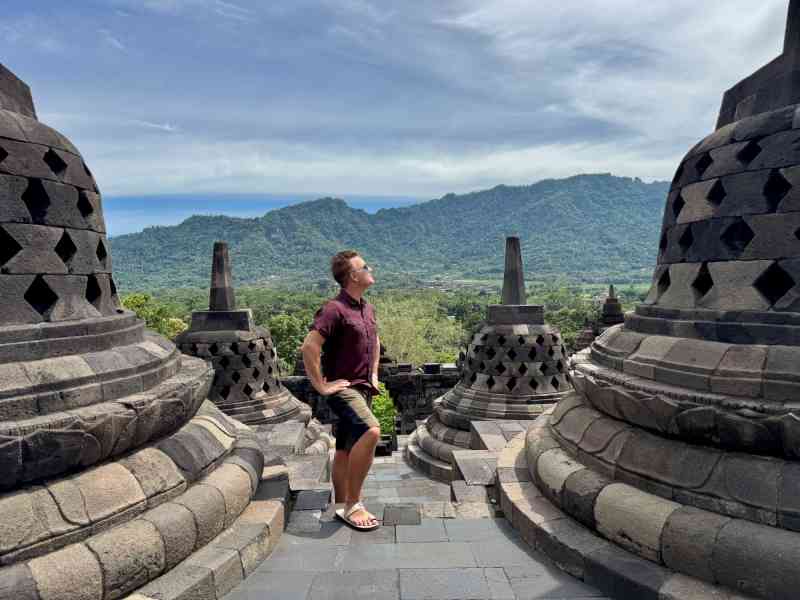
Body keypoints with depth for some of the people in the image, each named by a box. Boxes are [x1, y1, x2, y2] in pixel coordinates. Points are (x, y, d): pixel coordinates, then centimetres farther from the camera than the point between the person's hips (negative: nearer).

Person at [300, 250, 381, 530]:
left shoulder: (367, 308, 13)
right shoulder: (334, 309, -15)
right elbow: (309, 347, -24)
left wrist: (374, 374, 21)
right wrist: (321, 386, -21)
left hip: (363, 389, 8)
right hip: (342, 388, -8)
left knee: (345, 451, 14)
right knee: (371, 431, -27)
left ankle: (342, 507, 25)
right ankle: (353, 505, -15)